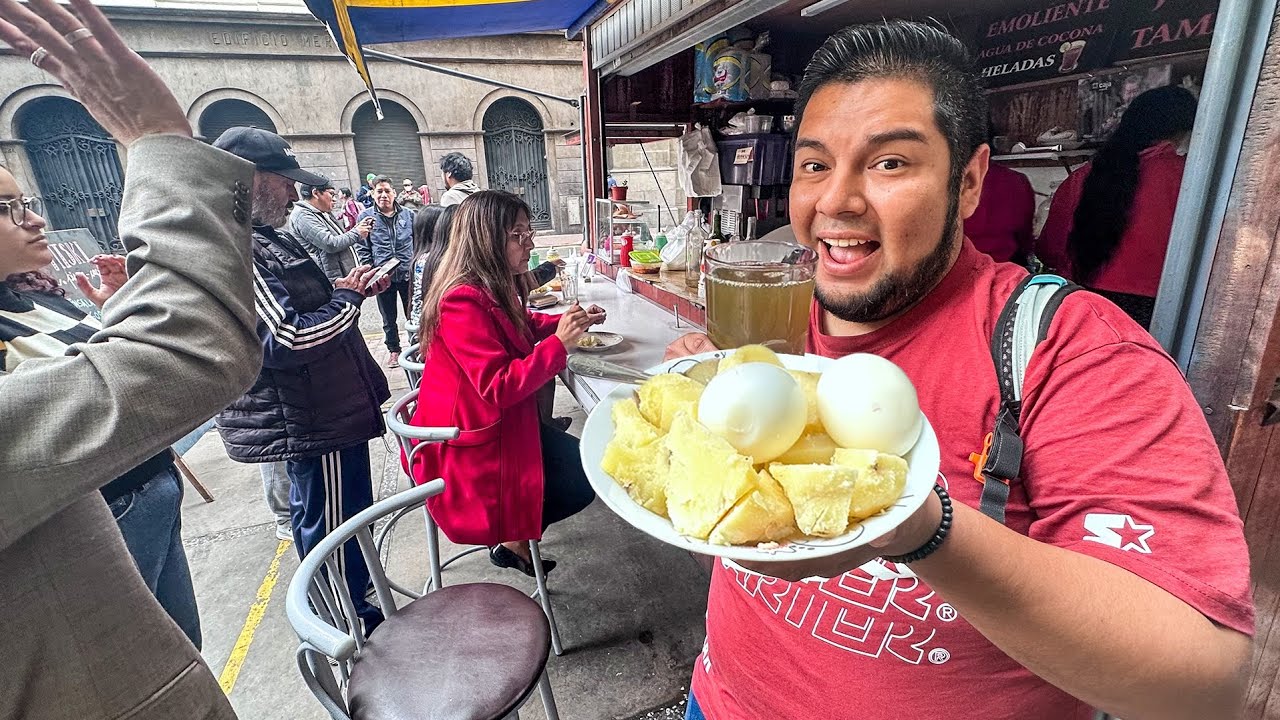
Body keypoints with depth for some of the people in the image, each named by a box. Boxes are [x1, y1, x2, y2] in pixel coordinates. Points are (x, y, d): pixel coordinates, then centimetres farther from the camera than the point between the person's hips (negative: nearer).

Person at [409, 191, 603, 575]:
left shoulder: (493, 289, 4)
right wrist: (559, 343, -28)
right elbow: (498, 388, -30)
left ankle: (514, 534, 20)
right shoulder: (463, 301, -26)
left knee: (581, 460, 7)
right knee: (583, 479, -7)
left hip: (501, 422, 9)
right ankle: (514, 540, 15)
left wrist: (569, 321, 7)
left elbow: (524, 326, 23)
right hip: (473, 446, -9)